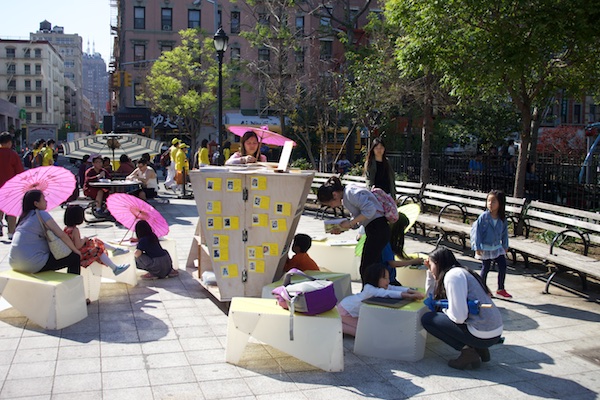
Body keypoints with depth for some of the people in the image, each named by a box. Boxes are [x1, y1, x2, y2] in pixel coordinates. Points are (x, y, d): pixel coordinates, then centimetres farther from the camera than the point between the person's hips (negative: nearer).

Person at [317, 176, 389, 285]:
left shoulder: (351, 193, -14)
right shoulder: (346, 196, 16)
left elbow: (370, 210, -24)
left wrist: (350, 223, -18)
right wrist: (341, 229, 5)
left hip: (378, 229, -10)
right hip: (373, 231, 10)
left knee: (366, 269, -9)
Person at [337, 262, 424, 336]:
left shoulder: (380, 287, -13)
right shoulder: (369, 289, -37)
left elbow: (395, 288, -24)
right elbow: (387, 293, -51)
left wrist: (412, 291, -41)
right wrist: (410, 296, -57)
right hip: (345, 310, -8)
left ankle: (341, 326, 20)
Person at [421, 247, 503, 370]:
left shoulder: (453, 275, -13)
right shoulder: (460, 272, 16)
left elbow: (459, 317, -20)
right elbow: (432, 296, 24)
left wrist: (444, 310, 0)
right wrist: (430, 271, 20)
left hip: (482, 334, -9)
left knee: (427, 319, -1)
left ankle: (467, 352, -5)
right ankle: (478, 348, 14)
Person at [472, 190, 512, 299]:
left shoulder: (502, 219, -4)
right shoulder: (483, 217, -16)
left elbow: (505, 233, 9)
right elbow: (477, 231, -13)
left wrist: (505, 246, 15)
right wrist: (477, 247, -14)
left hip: (497, 247, 4)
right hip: (485, 248, -4)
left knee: (503, 266, 1)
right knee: (485, 268, 6)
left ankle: (501, 289, 15)